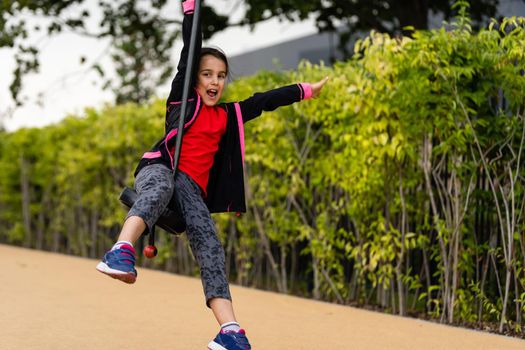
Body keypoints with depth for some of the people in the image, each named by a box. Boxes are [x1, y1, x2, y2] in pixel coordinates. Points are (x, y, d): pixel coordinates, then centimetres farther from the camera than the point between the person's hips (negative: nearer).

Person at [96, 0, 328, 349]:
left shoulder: (229, 116, 25)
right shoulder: (183, 97, 15)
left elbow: (266, 99, 32)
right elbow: (189, 51, 10)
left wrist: (306, 90, 39)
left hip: (193, 189, 4)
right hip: (158, 169, -3)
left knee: (209, 245, -20)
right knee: (161, 187, -41)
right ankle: (122, 251, -68)